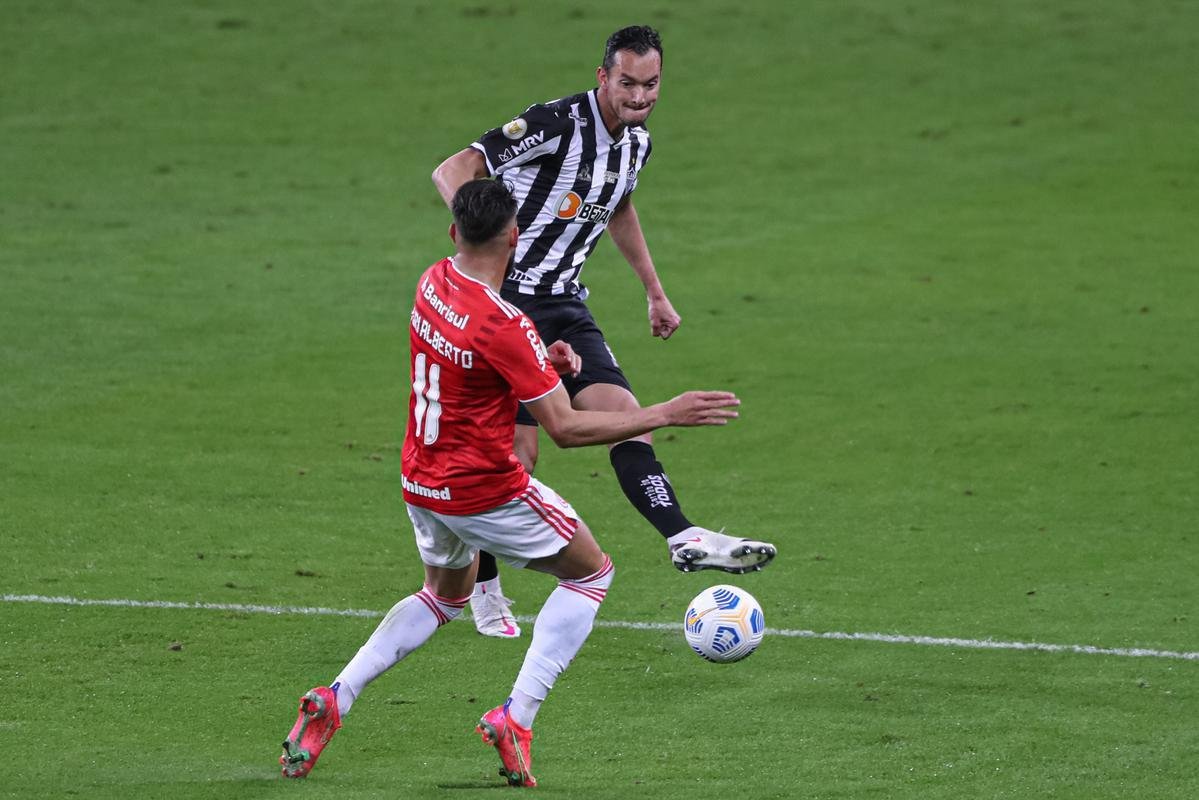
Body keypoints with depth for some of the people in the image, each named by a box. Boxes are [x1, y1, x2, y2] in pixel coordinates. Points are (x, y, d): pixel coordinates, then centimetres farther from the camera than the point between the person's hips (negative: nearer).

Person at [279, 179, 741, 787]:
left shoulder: (433, 283, -2)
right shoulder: (504, 326, -26)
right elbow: (565, 428, -22)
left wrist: (545, 360, 3)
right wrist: (666, 414, -20)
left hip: (422, 484, 7)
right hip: (485, 493, -7)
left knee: (445, 594, 32)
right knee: (592, 574, 13)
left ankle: (334, 699, 14)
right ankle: (515, 718, 1)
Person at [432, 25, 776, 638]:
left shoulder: (636, 142, 7)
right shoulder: (557, 124, -19)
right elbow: (452, 171, -23)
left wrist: (654, 291, 34)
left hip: (562, 306, 7)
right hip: (506, 304, -7)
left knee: (624, 415, -9)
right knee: (516, 451, -5)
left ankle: (683, 541, -15)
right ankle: (483, 590, 12)